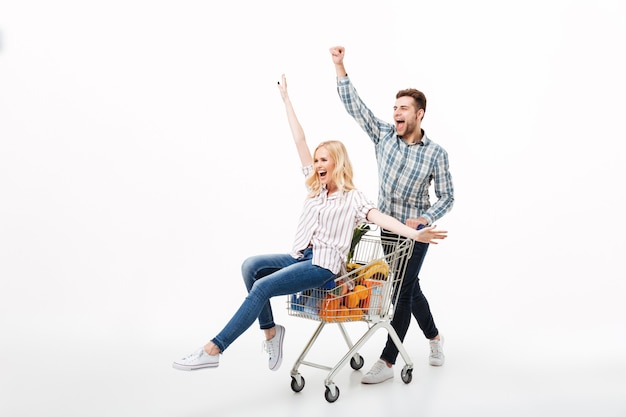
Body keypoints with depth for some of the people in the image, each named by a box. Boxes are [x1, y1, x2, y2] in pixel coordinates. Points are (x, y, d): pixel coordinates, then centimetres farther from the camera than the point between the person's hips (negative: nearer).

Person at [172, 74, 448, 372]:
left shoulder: (352, 198, -1)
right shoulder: (316, 187, 14)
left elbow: (379, 216, -18)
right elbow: (300, 142, 13)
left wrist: (414, 234, -36)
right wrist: (286, 99, 16)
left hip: (323, 266, -7)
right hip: (299, 257, 7)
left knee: (262, 288, -23)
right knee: (251, 265, -17)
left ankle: (213, 350, -23)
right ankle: (270, 330, -9)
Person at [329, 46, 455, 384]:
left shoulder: (436, 153, -11)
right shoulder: (384, 135, -2)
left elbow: (447, 197, -7)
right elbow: (355, 106, -8)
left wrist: (423, 219, -23)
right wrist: (339, 66, -16)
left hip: (415, 232, -4)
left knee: (403, 292, -4)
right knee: (410, 288, 16)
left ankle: (387, 362, 3)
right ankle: (434, 337, 39)